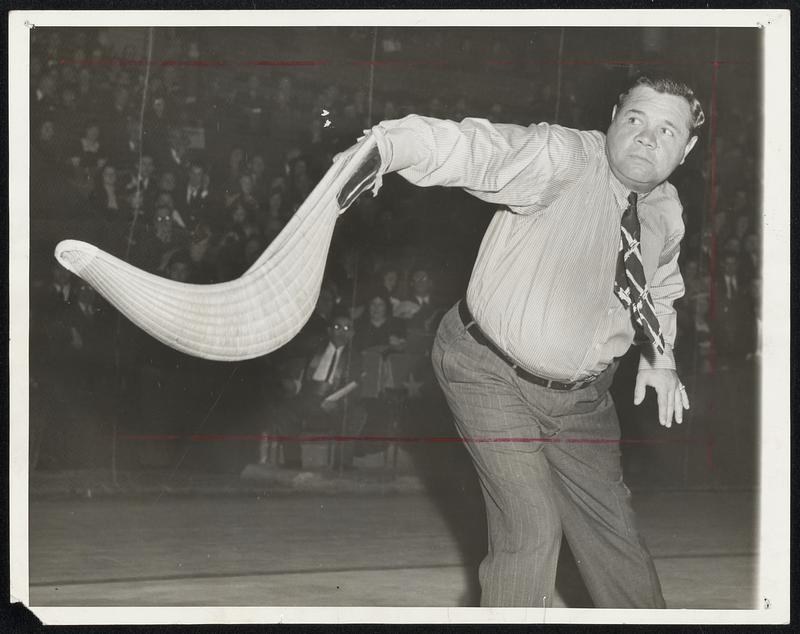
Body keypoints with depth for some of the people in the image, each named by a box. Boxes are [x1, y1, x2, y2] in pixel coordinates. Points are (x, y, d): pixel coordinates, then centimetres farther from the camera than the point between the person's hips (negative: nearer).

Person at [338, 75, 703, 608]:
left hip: (582, 395, 6)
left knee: (612, 525, 15)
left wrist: (659, 355, 7)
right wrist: (383, 147, -59)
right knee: (531, 529, -13)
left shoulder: (667, 210, 1)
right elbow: (474, 148, -42)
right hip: (493, 375, -6)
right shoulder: (562, 158, -23)